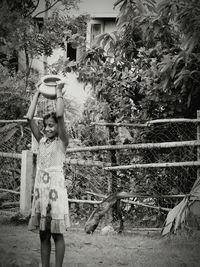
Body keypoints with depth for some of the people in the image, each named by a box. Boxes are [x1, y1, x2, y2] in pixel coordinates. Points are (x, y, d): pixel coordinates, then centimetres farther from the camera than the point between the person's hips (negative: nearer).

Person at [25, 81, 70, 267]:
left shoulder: (62, 141, -2)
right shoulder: (41, 140, 12)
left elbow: (60, 115, -16)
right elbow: (29, 117, 6)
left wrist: (58, 92, -6)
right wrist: (37, 93, 8)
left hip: (55, 188, -5)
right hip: (40, 188, 5)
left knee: (57, 234, -2)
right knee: (43, 234, 7)